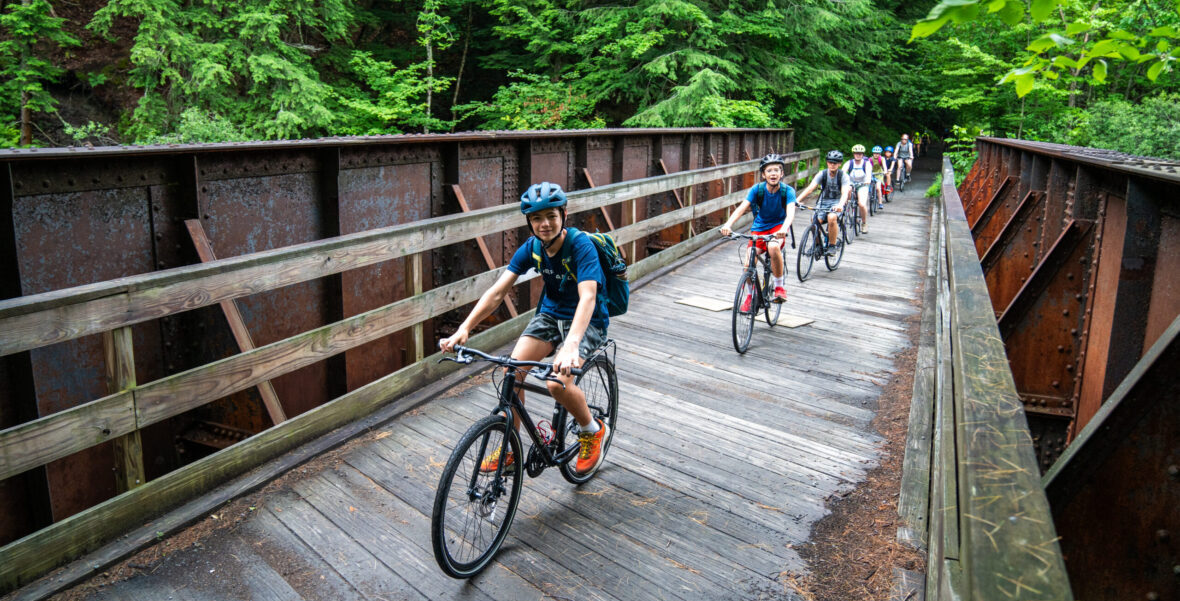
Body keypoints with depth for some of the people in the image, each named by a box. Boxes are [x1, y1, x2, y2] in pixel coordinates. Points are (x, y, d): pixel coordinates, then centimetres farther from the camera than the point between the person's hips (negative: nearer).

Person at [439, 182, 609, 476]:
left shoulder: (581, 245, -25)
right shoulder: (531, 248, -8)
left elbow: (587, 297, -38)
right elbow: (497, 291, -14)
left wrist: (571, 346, -54)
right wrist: (464, 329, -28)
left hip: (587, 322, -5)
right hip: (550, 313, 5)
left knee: (558, 383, -27)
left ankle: (592, 430, 5)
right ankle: (510, 448, 1)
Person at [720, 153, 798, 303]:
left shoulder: (787, 191, -17)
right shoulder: (757, 189, -14)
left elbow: (790, 212, -32)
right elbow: (742, 208, -25)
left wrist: (784, 229, -54)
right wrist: (728, 224, -44)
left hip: (778, 226, -2)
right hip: (759, 227, 2)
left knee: (773, 247, -36)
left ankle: (779, 286, -14)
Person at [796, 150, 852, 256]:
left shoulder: (843, 176, -9)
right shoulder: (822, 174, -5)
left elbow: (845, 192, -24)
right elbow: (810, 188, -16)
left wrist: (840, 205, -46)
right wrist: (797, 200, -32)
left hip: (837, 203, -3)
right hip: (823, 201, 3)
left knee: (831, 218, -34)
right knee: (816, 220, -24)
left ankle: (832, 246, -18)